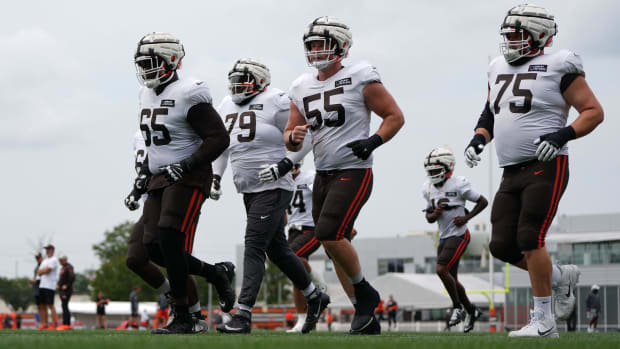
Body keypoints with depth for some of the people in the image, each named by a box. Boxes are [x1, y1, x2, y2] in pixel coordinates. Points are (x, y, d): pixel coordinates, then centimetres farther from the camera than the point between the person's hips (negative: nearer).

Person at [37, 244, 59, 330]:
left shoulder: (54, 260, -4)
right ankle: (44, 324, 7)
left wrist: (42, 271, 3)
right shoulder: (44, 261, 21)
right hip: (42, 285, 8)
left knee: (50, 305, -10)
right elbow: (39, 272, 13)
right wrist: (45, 270, -5)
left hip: (50, 286, -8)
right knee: (43, 305, 6)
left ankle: (53, 324, -9)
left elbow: (47, 270, -15)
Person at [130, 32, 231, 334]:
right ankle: (216, 273, 18)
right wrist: (145, 173, 17)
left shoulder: (188, 95, -14)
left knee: (170, 243, -17)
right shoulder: (148, 94, 12)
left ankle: (183, 318, -11)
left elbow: (218, 139, -16)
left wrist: (185, 166, -23)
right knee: (155, 249, 1)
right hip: (160, 179, 9)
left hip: (188, 179, -9)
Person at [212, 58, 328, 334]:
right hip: (248, 190, 8)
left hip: (273, 188, -8)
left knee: (254, 247, -15)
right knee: (277, 248, 14)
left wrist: (285, 164, -19)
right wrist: (215, 177, 15)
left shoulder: (276, 103, -11)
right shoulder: (227, 107, 11)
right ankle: (314, 297, 32)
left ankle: (243, 316, -17)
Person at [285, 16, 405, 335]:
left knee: (329, 235, -21)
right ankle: (367, 320, 16)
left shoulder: (360, 78, -6)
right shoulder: (302, 87, 11)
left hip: (353, 173, -7)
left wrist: (373, 142, -18)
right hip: (322, 175, 7)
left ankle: (365, 293, 1)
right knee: (336, 249, 7)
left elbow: (395, 116, -2)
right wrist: (294, 137, -10)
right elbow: (291, 141, 14)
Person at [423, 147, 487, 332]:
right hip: (444, 237, 8)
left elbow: (483, 202, -5)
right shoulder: (428, 188, 5)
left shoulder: (458, 185, -14)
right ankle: (471, 311, 29)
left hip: (458, 235, -8)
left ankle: (457, 307, -2)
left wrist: (466, 218, -13)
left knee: (442, 270, -20)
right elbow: (429, 217, 13)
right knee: (451, 279, 11)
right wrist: (434, 215, -10)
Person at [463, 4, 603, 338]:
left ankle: (543, 321, -6)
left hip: (546, 167, -7)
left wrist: (562, 135, -20)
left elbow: (594, 111, -6)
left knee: (530, 239, -14)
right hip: (512, 172, 7)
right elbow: (489, 116, 25)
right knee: (502, 246, 1)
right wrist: (479, 138, 5)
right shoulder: (499, 70, 14)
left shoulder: (557, 68, -6)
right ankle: (561, 277, 24)